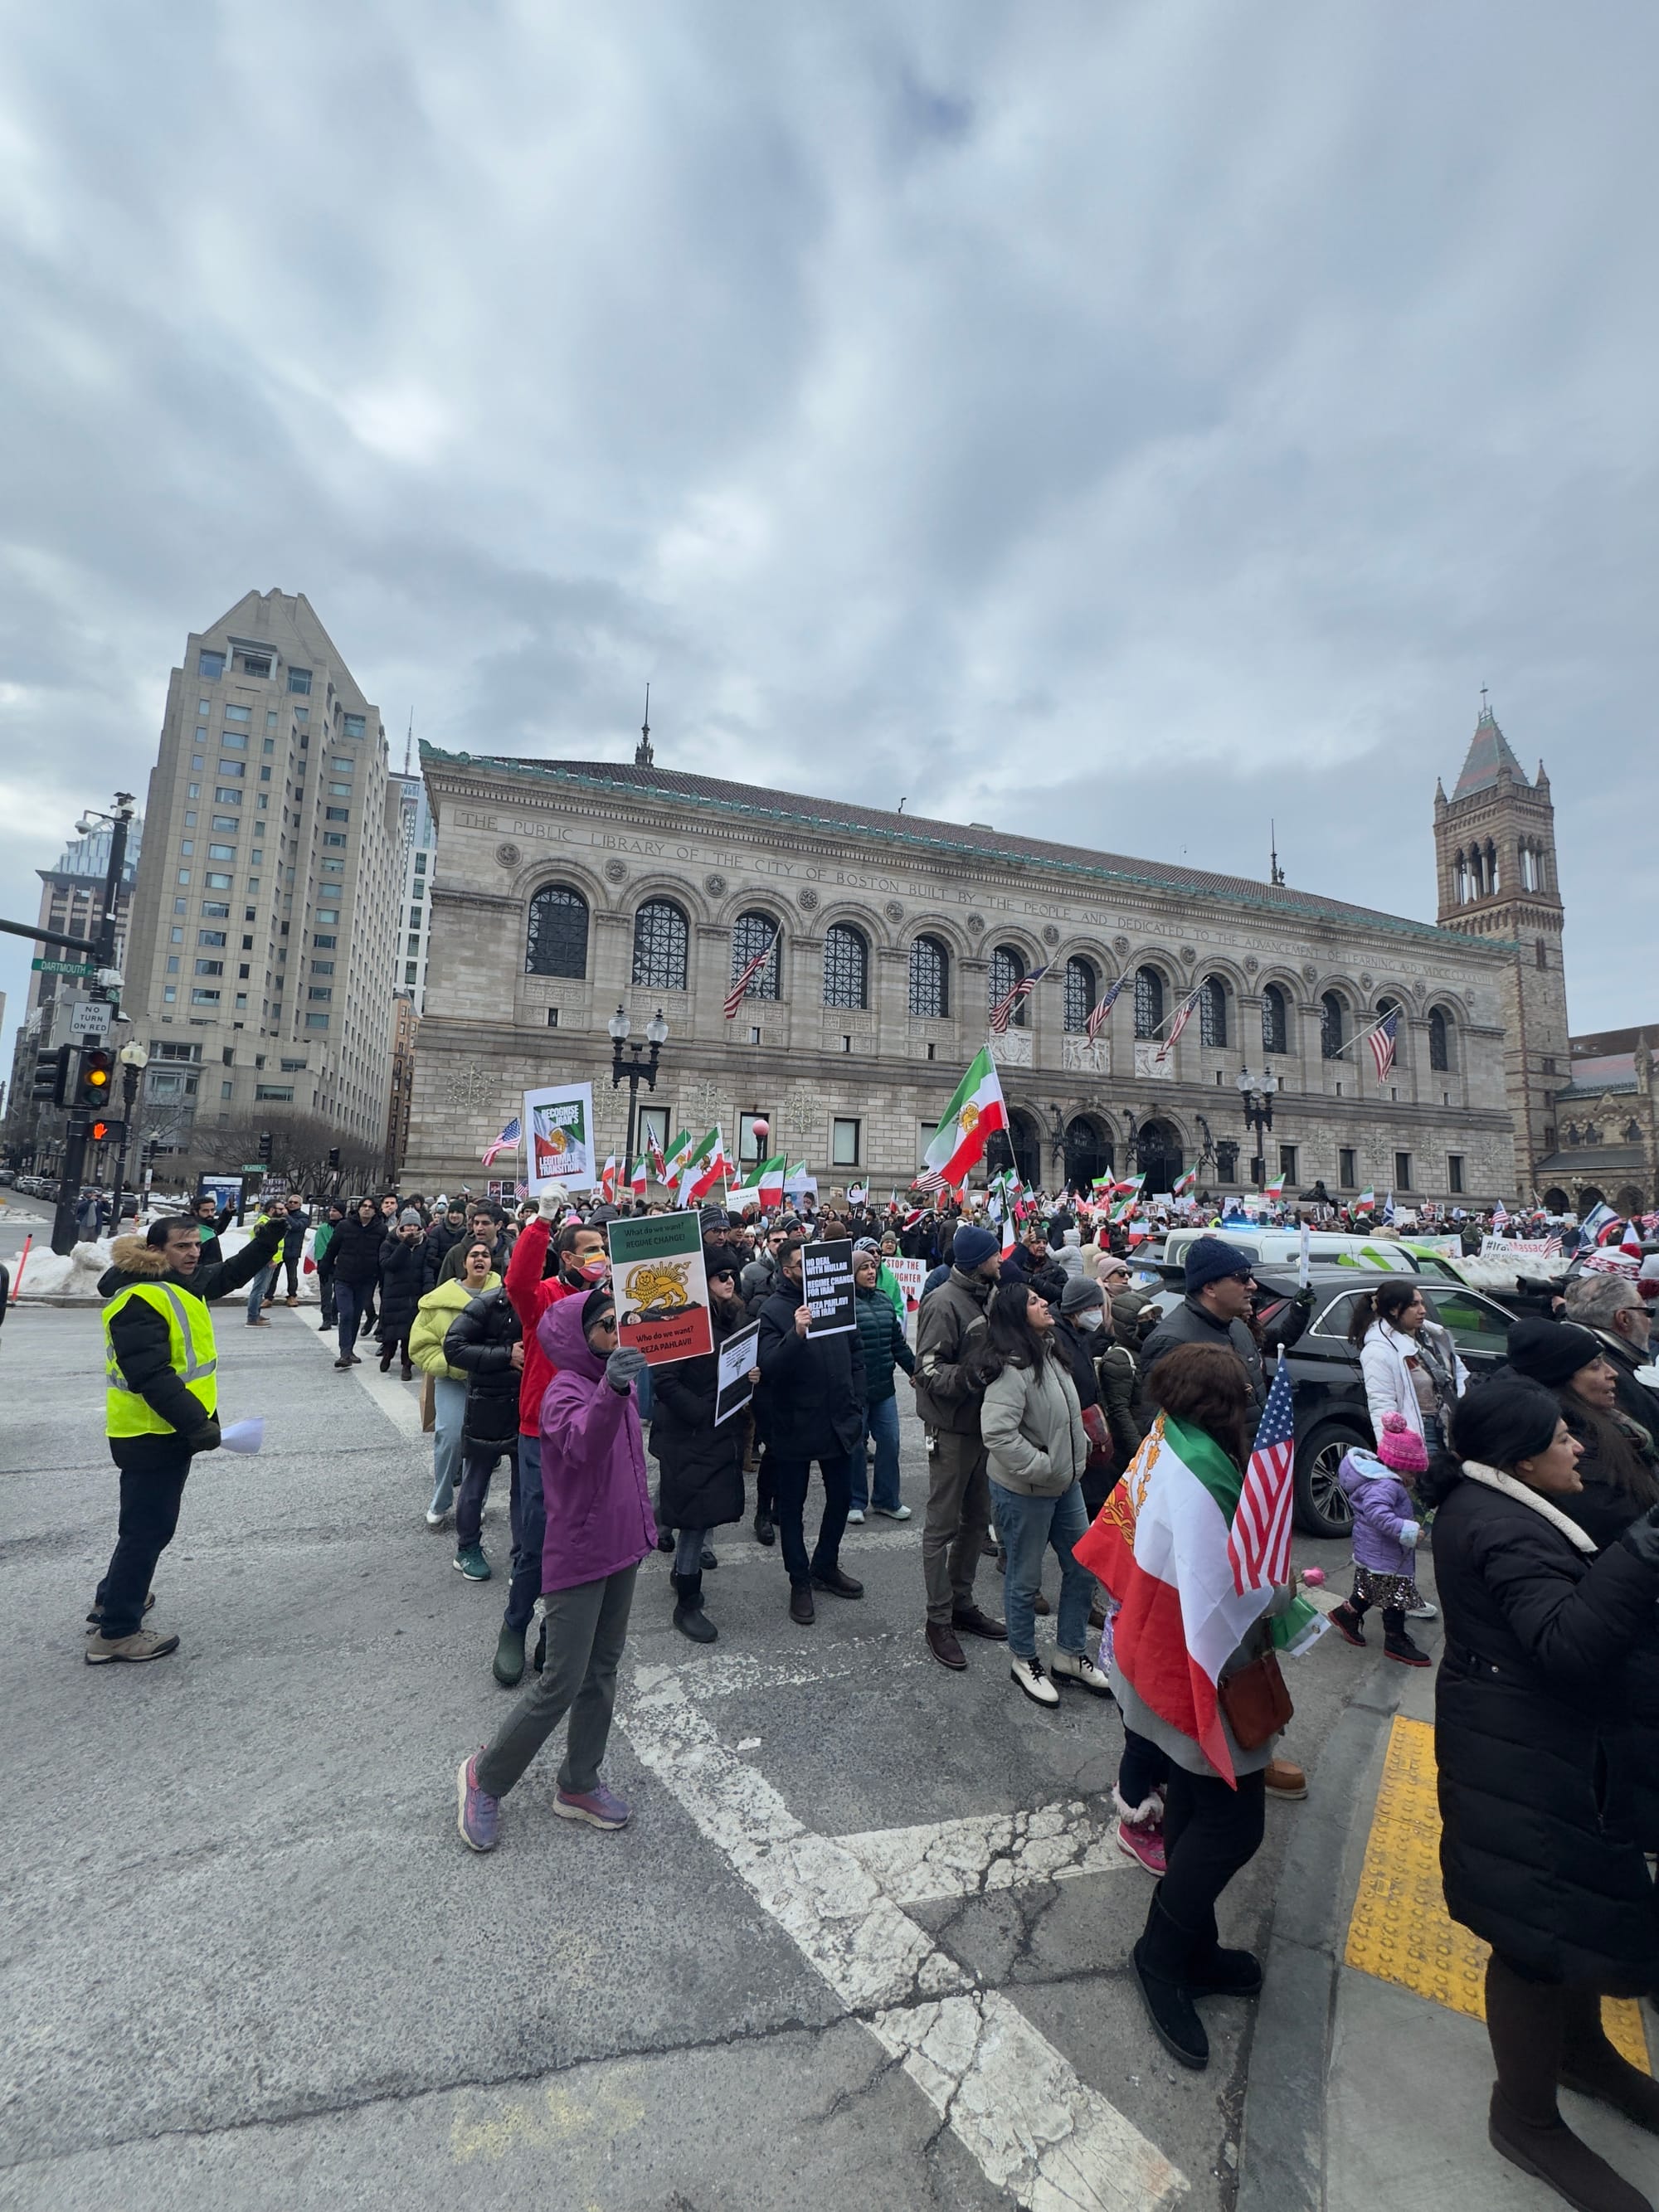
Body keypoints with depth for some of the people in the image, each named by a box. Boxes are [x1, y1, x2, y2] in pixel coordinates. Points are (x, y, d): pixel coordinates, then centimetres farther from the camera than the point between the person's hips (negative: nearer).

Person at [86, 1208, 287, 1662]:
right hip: (152, 1435, -10)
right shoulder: (139, 1300, -23)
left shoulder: (180, 1284, 7)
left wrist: (269, 1236, 5)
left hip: (167, 1430, 10)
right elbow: (151, 1375, -29)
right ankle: (116, 1631, 13)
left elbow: (232, 1273, 21)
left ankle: (113, 1600, 40)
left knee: (147, 1523, 24)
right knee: (149, 1528, 0)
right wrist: (196, 1422, -31)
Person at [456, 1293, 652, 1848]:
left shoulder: (618, 1378, 2)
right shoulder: (565, 1391, -23)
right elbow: (584, 1443, -46)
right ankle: (485, 1777, 25)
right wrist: (612, 1390, -65)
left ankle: (578, 1786, 36)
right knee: (562, 1684, 1)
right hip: (578, 1557, -8)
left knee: (603, 1671, 18)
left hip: (621, 1548, 8)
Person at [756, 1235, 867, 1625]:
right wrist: (796, 1334, -38)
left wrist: (855, 1406, 1)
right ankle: (800, 1582, 28)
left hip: (837, 1421, 5)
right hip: (794, 1426, -4)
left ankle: (825, 1567, 39)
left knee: (841, 1497, 18)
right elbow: (769, 1367, -23)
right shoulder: (774, 1311, -13)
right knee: (792, 1506, 10)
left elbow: (856, 1356, 7)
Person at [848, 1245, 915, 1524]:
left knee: (890, 1441, 10)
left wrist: (915, 1369, 16)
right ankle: (855, 1502, 24)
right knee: (855, 1446, 8)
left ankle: (887, 1499, 27)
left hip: (883, 1386, 6)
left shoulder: (884, 1300, 8)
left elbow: (898, 1341, 16)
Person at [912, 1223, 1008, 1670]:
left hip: (983, 1423, 9)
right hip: (952, 1429, -9)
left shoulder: (984, 1297, 8)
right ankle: (939, 1620, 17)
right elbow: (929, 1372, -22)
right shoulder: (944, 1303, -19)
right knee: (943, 1525, 4)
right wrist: (971, 1375, -35)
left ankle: (962, 1603, 33)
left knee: (977, 1519, 18)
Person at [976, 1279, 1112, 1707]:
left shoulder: (1049, 1352, 4)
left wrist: (1080, 1449, 10)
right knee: (1025, 1579, 11)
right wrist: (1043, 1468, -26)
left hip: (1066, 1483, 9)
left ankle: (1071, 1655, 38)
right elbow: (997, 1431, -34)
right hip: (1024, 1492, -9)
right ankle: (1023, 1660, 33)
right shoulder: (1012, 1367, -26)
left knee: (1082, 1568, 19)